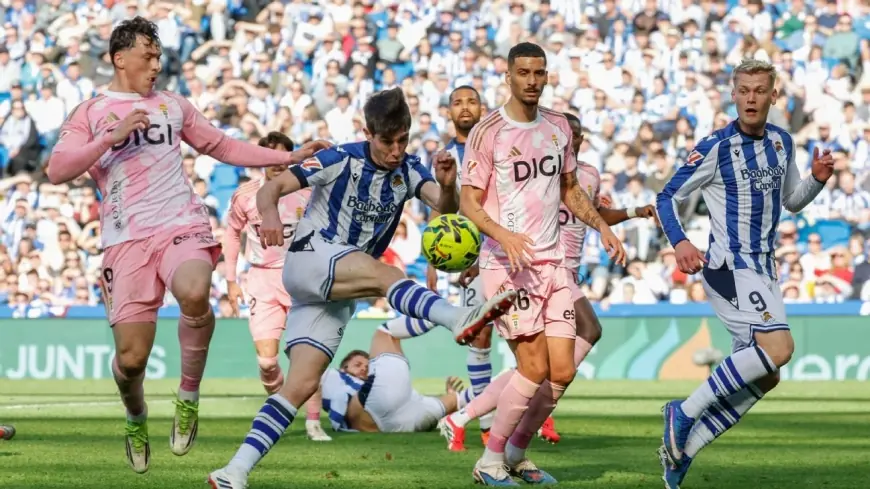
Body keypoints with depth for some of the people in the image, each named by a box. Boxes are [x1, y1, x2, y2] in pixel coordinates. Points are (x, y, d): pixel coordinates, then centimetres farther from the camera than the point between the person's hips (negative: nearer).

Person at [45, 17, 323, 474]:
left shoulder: (172, 105, 18)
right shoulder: (91, 112, 9)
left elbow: (223, 147, 26)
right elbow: (57, 171, -4)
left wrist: (289, 158, 22)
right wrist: (114, 136, -13)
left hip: (182, 226, 1)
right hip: (127, 240, -1)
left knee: (194, 295, -34)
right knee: (131, 358, -8)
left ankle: (189, 394, -11)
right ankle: (136, 418, 27)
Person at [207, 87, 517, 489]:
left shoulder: (408, 171, 3)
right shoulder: (341, 160, -10)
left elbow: (445, 207, -14)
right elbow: (271, 188, -14)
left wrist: (447, 187, -37)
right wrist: (270, 215, -36)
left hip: (339, 293, 6)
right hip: (308, 259, -6)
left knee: (302, 384, -6)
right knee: (384, 274, -33)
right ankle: (461, 320, -56)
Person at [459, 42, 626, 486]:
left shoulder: (558, 126, 11)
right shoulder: (488, 132, -7)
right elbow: (468, 202, -9)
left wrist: (602, 227, 9)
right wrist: (502, 234, -26)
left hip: (552, 262, 6)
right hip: (507, 265, -6)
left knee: (562, 372, 0)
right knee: (535, 368, -13)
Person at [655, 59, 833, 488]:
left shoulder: (782, 142, 10)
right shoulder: (715, 148, -10)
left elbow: (791, 200, 24)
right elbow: (667, 197, -4)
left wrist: (817, 179, 3)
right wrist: (679, 242, -21)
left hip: (763, 271, 8)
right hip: (729, 267, -8)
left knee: (763, 377, 6)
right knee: (778, 346, -26)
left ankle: (681, 448, 13)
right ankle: (685, 412, -16)